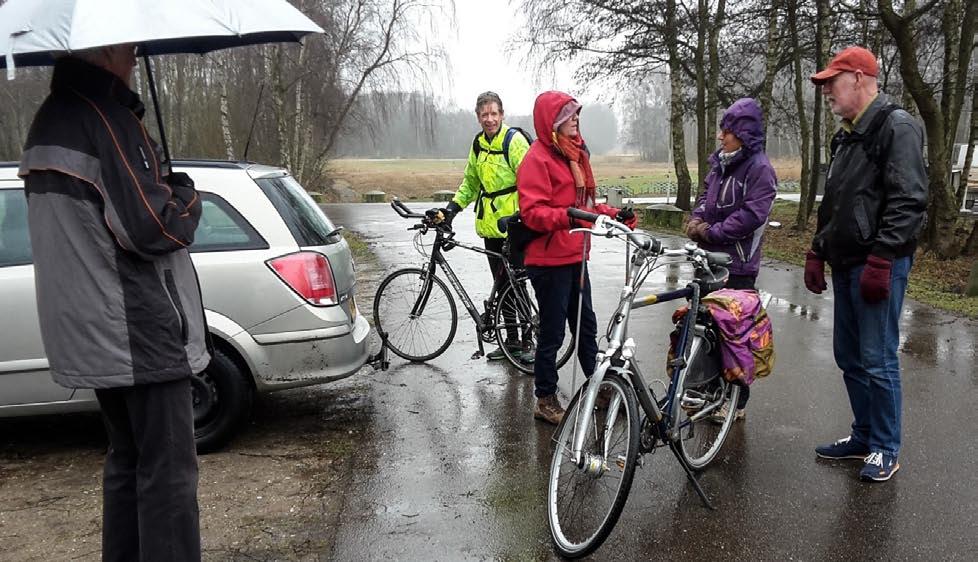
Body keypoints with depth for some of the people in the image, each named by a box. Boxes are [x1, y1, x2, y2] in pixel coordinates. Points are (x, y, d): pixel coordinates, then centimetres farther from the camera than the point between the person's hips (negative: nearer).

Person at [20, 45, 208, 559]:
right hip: (140, 331, -9)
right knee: (167, 470, -1)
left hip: (91, 332, 9)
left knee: (127, 460, 19)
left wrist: (161, 189, 9)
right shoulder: (105, 117, -16)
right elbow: (152, 227, -21)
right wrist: (186, 194, -2)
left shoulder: (48, 120, 14)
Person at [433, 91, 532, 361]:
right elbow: (471, 182, 21)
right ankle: (511, 340, 23)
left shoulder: (514, 139, -10)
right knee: (501, 283, 12)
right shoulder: (478, 144, 13)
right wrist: (453, 206, 9)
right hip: (490, 225, 8)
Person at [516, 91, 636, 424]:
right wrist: (567, 216, -35)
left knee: (586, 326, 18)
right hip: (549, 260, -9)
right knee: (552, 332, 2)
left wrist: (613, 214, 7)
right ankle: (545, 400, 17)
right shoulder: (537, 158, -14)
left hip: (575, 256, 9)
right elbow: (532, 212, -21)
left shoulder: (574, 153, 14)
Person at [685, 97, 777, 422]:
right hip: (709, 260, 8)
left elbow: (751, 215, -20)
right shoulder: (720, 163, 12)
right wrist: (697, 219, -1)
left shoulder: (760, 169, -12)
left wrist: (711, 233, -16)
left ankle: (736, 401, 12)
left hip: (737, 265, -8)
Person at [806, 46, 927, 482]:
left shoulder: (896, 128, -10)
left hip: (879, 266, -9)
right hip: (845, 265, 9)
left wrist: (881, 259, -23)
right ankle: (863, 437, 27)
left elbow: (908, 203, -18)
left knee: (877, 360, -2)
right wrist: (817, 253, 18)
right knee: (849, 357, 14)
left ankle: (885, 450, 12)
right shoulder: (846, 136, 18)